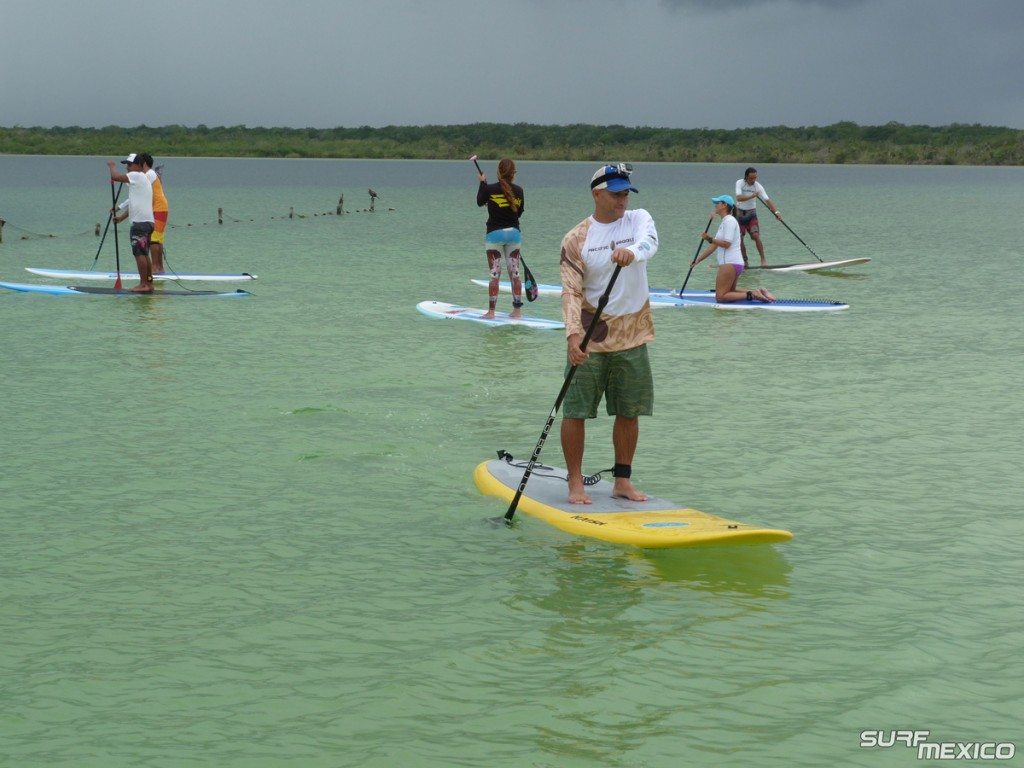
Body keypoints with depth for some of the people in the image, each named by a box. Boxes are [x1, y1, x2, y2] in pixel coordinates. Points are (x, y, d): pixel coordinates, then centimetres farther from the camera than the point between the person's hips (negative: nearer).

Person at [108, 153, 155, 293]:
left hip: (140, 222, -10)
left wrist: (112, 166, 3)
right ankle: (149, 283, 15)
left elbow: (115, 177, -17)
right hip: (146, 222, 10)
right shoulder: (144, 179, 23)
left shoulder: (136, 176, -8)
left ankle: (143, 284, -10)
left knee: (139, 253, -9)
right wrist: (121, 217, 22)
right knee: (144, 254, 13)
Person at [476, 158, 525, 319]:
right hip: (514, 232, 3)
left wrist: (482, 183, 21)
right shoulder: (519, 191, -1)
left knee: (494, 275, 0)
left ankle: (491, 311, 0)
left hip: (495, 233, -3)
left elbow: (480, 202, 10)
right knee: (514, 273, 8)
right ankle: (517, 309, 10)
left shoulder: (490, 189, -10)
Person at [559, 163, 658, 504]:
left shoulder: (638, 218, 3)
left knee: (629, 413, 9)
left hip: (632, 337, 3)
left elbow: (649, 241, -21)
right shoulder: (576, 239, -3)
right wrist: (573, 335, -24)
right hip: (590, 339, -2)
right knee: (575, 412, -2)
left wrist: (632, 252, -46)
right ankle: (576, 483, 10)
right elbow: (571, 291, -9)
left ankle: (622, 480, 22)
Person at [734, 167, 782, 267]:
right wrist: (751, 196, -38)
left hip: (751, 213, 0)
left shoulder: (758, 186, -11)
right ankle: (744, 261, 14)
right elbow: (738, 198, -28)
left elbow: (767, 200, -18)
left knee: (756, 236, -15)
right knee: (739, 238, 0)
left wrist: (776, 212, -31)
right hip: (739, 213, 0)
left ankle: (763, 259, -10)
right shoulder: (739, 183, -13)